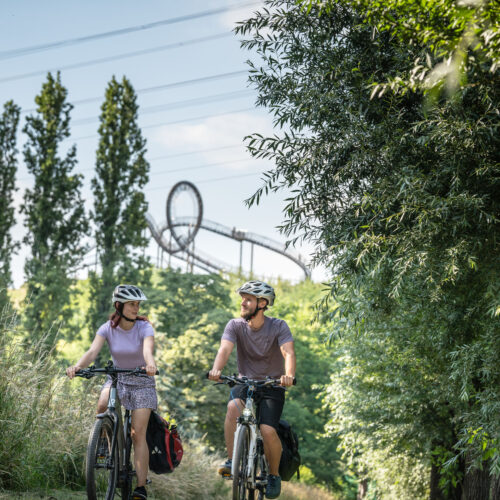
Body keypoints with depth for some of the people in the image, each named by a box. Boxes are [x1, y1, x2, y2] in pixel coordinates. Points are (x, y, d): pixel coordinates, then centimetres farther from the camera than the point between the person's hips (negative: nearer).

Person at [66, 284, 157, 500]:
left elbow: (147, 349, -36)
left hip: (141, 381, -2)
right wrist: (77, 366, -46)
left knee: (138, 434, -10)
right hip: (116, 378, 2)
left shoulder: (144, 327, -16)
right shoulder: (108, 328, -10)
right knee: (102, 405, -32)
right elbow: (93, 351, -25)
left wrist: (150, 363, -59)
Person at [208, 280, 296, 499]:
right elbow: (225, 349, -22)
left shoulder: (278, 327, -10)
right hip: (245, 383, 2)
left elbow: (288, 352, -25)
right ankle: (232, 461, -21)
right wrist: (216, 369, -44)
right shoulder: (235, 326, -5)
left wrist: (288, 375, -47)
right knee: (233, 406, -33)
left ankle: (274, 475, 5)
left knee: (267, 430, -22)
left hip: (272, 385, -2)